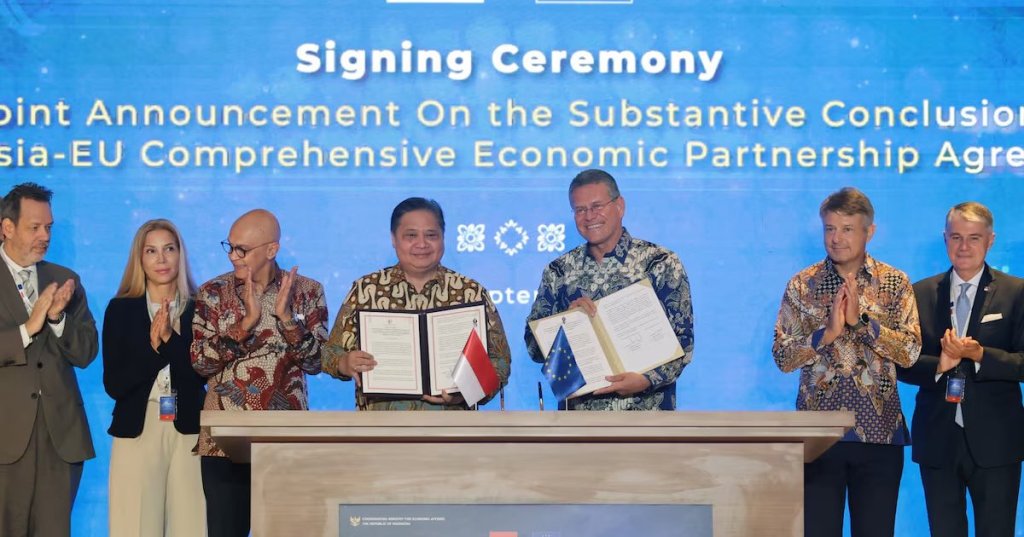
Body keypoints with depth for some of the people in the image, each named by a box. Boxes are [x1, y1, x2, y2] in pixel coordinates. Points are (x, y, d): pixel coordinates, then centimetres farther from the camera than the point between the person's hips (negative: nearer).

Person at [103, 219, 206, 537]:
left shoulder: (199, 310, 5)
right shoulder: (121, 310, 6)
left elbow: (204, 373, -6)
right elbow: (113, 384, -1)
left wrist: (169, 339, -17)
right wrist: (153, 346, -12)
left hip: (189, 431, 0)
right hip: (137, 431, 0)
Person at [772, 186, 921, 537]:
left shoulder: (895, 284, 5)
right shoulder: (802, 285, 4)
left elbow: (910, 352, -6)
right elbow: (782, 357, -1)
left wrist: (861, 320, -15)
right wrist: (827, 333, -15)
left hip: (880, 431, 0)